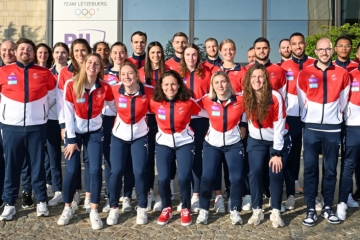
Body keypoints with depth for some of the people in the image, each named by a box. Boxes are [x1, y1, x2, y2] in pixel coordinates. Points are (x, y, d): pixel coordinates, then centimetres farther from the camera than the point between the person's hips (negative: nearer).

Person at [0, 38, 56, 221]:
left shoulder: (44, 73, 2)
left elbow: (52, 95, 14)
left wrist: (42, 110, 7)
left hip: (36, 126, 0)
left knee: (38, 165, 7)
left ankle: (41, 201, 18)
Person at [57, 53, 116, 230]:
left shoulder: (105, 87, -8)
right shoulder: (71, 85, -13)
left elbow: (115, 107, 5)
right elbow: (68, 113, -11)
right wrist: (71, 139, -12)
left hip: (95, 132, 1)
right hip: (74, 131, -1)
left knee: (95, 170, -5)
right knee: (71, 170, -3)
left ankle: (94, 212, 7)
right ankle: (68, 208, 17)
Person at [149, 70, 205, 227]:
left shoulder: (188, 102, -12)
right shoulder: (155, 102, -9)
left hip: (184, 143, -1)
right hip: (163, 143, 1)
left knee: (184, 178, -10)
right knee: (163, 178, -8)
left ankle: (185, 209, 16)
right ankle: (166, 208, 19)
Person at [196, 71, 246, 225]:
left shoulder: (240, 100, -12)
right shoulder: (207, 101, -9)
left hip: (234, 144, 0)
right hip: (212, 144, 0)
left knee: (237, 177, -8)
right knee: (207, 177, -6)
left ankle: (235, 210, 12)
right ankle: (203, 210, 14)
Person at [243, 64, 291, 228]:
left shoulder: (275, 97, -21)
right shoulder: (247, 97, -10)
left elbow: (279, 127, -19)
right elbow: (249, 118, 3)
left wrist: (277, 153, -19)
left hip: (278, 140, -3)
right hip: (256, 141, 3)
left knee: (276, 173, -8)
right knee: (255, 172, -7)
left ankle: (276, 212, 7)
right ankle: (257, 210, 7)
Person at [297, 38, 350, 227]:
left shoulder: (342, 74, 5)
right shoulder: (305, 73, 1)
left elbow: (343, 101, 12)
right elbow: (302, 101, 7)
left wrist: (336, 117, 13)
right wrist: (309, 118, 9)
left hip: (333, 128, 1)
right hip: (311, 128, -1)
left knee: (331, 169, 7)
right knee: (310, 169, 0)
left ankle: (327, 208, 18)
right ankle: (310, 210, 7)